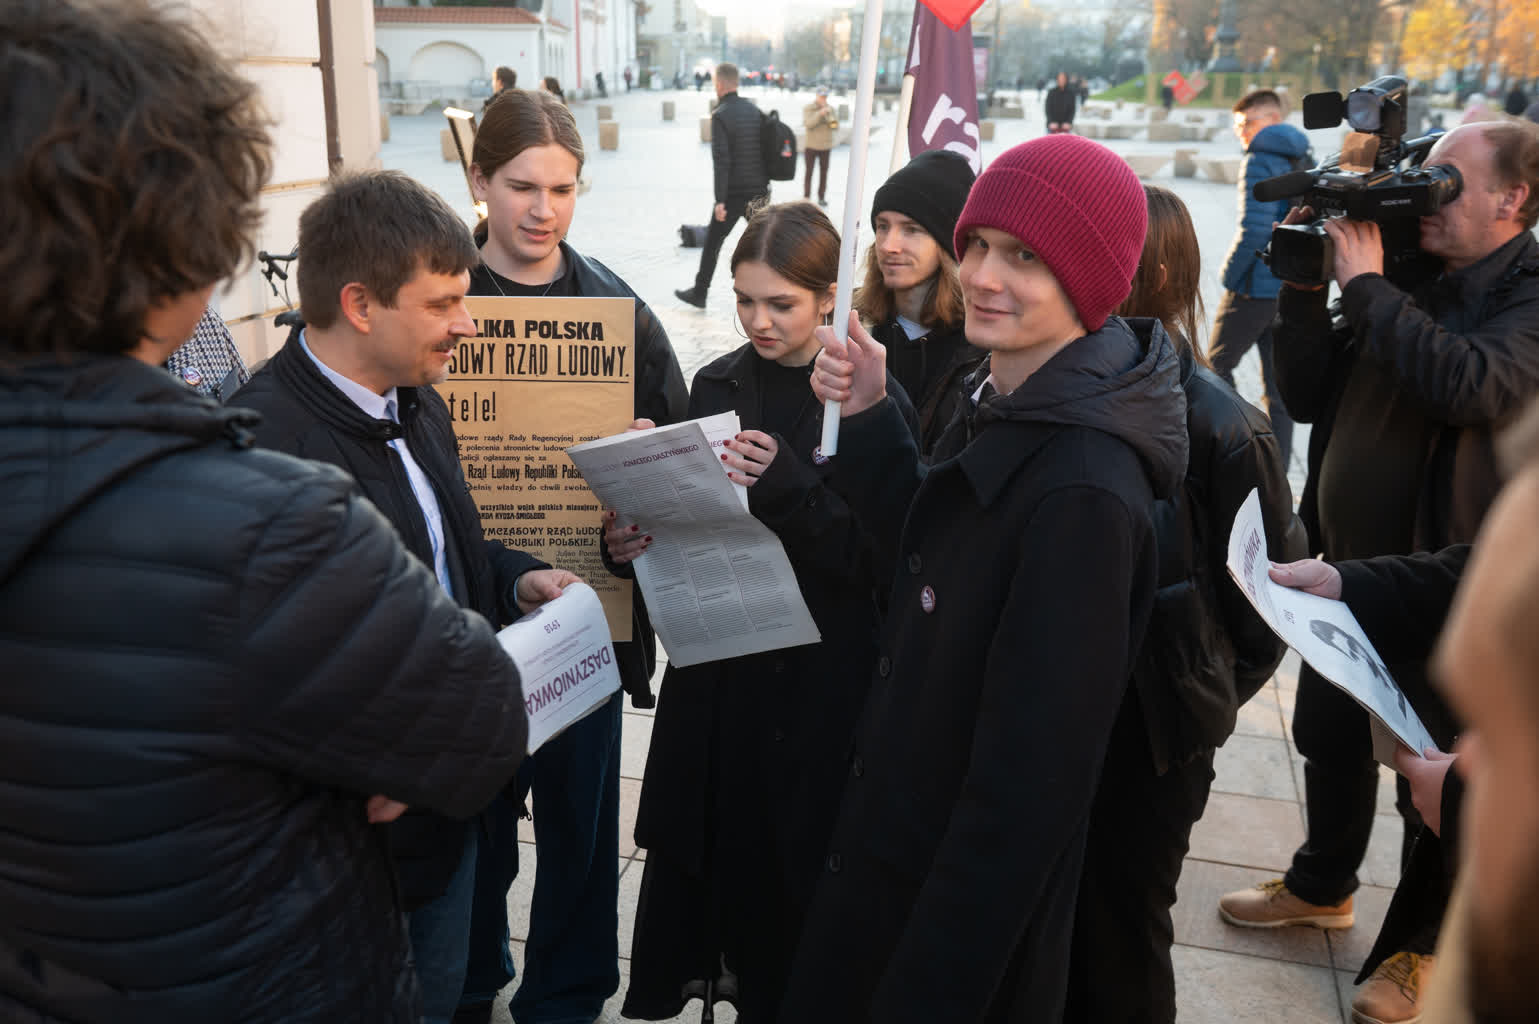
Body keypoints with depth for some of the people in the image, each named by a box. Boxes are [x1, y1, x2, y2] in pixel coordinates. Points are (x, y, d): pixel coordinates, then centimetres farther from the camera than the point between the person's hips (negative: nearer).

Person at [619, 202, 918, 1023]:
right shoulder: (717, 386, 5)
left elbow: (881, 558, -14)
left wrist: (787, 484, -26)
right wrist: (635, 537, -8)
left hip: (818, 686, -4)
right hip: (712, 666, 4)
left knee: (787, 871, 6)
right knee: (691, 852, 9)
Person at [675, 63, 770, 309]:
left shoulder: (720, 116, -13)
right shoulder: (755, 110, 7)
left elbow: (721, 160, -20)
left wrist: (720, 200, -19)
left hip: (734, 194, -5)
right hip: (759, 192, 5)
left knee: (712, 243, 9)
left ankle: (699, 293, 19)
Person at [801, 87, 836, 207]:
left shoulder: (830, 109, 8)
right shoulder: (808, 108, -1)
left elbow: (836, 125, 2)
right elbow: (808, 124, -14)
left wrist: (828, 114, -15)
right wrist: (820, 113, -25)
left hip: (825, 146, 3)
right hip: (811, 145, -3)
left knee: (824, 172, 3)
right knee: (809, 172, -1)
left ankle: (822, 197, 10)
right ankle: (806, 197, 3)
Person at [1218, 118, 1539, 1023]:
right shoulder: (1409, 277, 3)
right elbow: (1308, 395, 2)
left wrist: (1365, 282, -26)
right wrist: (1306, 282, -10)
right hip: (1347, 565, 6)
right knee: (1330, 737, 22)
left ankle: (1427, 946, 34)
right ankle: (1322, 887, 45)